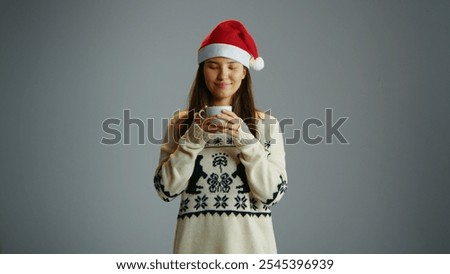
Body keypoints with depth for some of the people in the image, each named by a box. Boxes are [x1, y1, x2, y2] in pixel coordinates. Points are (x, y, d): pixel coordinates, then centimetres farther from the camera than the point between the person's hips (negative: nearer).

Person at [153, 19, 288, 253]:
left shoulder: (266, 123, -2)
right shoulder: (181, 122, 1)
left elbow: (272, 193, -8)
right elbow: (166, 190, -5)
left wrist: (245, 139, -18)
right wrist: (193, 139, -15)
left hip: (250, 238, 0)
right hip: (196, 239, 1)